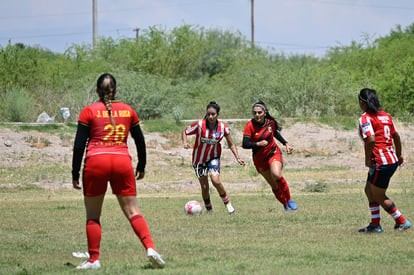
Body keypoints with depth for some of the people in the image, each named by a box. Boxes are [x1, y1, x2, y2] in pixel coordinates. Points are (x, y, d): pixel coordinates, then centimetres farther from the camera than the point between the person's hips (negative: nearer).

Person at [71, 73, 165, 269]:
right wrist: (141, 167, 27)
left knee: (92, 215, 8)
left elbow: (79, 145, -1)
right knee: (132, 211, 5)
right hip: (123, 162, 2)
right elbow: (140, 141, 16)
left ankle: (93, 259, 6)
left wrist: (75, 174, 3)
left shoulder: (89, 111, 3)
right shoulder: (128, 111, 11)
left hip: (96, 162, -2)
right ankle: (150, 247, -13)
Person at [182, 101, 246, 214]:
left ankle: (227, 203, 0)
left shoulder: (223, 127, -12)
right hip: (199, 159, 0)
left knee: (216, 181, -22)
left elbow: (231, 145, 0)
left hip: (213, 158, 0)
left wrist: (237, 158, -8)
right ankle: (209, 209, 22)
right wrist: (185, 142, -23)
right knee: (204, 187, 1)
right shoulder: (200, 125, -17)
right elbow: (185, 131, -4)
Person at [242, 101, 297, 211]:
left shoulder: (270, 122, -7)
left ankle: (289, 200, -12)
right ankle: (285, 205, 23)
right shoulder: (250, 125, -17)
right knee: (274, 185, 2)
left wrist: (286, 144, 10)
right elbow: (245, 144, -23)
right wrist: (258, 144, -39)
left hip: (273, 153, 0)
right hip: (259, 158, 0)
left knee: (276, 174, -28)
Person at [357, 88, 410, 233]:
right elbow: (396, 136, 18)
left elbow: (371, 139, -26)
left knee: (378, 197, 5)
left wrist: (368, 159, -13)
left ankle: (402, 222, 10)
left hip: (380, 163, -9)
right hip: (392, 160, 9)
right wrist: (399, 155, 32)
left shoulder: (365, 119, -13)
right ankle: (375, 225, 20)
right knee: (369, 191, 18)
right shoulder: (385, 116, 11)